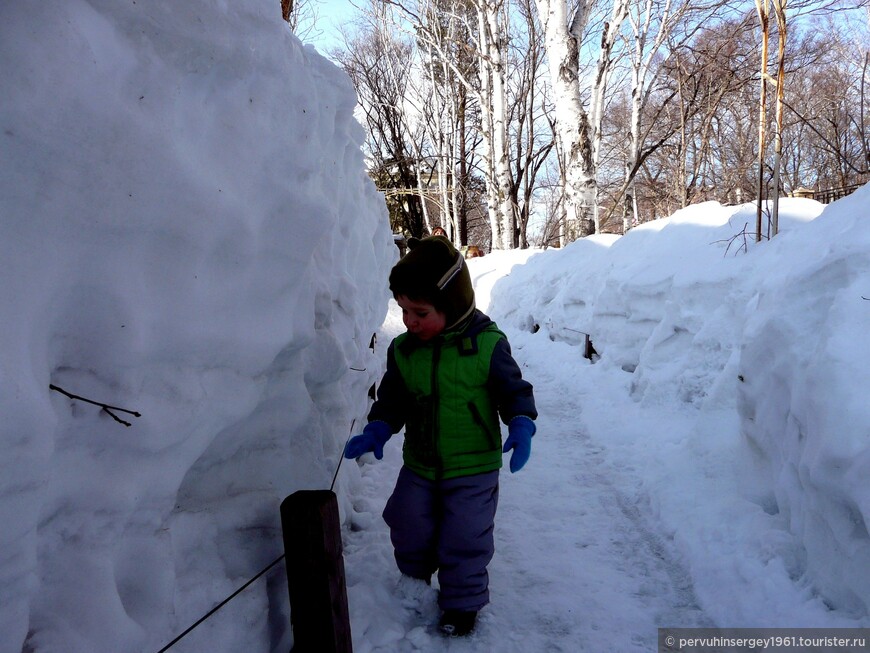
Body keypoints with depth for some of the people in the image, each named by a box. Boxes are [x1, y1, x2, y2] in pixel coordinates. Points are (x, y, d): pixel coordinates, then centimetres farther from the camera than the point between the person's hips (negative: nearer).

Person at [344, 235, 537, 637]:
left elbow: (514, 389, -9)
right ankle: (413, 584, 45)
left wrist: (521, 427, -25)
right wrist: (377, 430, -12)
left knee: (464, 541, 3)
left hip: (474, 467, -4)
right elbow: (393, 398, 4)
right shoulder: (402, 349, -6)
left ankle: (462, 603, 28)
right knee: (409, 531, 15)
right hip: (419, 465, 4)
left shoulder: (486, 344, -17)